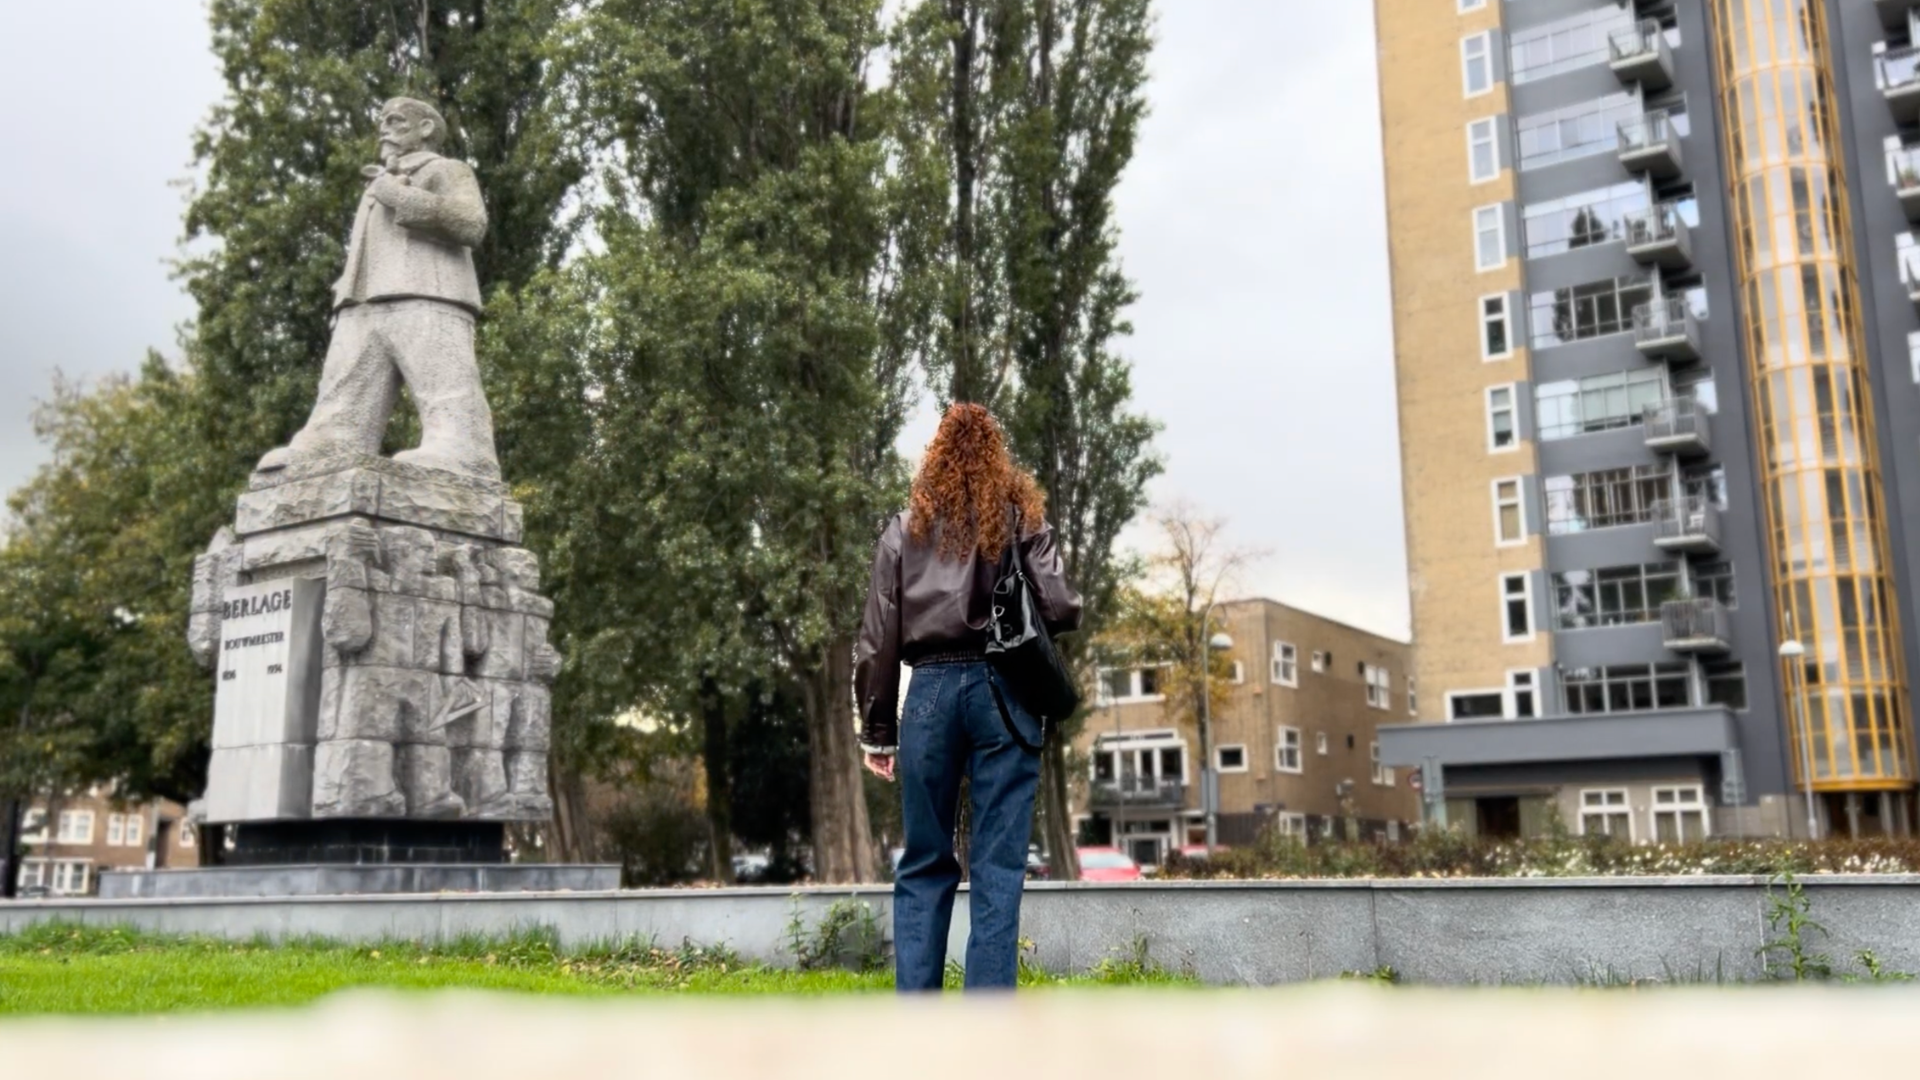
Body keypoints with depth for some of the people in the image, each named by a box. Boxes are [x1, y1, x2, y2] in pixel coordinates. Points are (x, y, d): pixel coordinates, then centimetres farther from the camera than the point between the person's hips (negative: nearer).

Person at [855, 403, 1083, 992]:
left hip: (931, 690, 2)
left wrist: (878, 732, 11)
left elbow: (878, 639, 6)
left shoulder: (906, 528, 10)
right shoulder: (1022, 518, 6)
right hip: (1004, 690, -1)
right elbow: (1059, 610, -5)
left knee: (923, 865, 10)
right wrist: (1069, 611, 19)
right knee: (997, 868, 1)